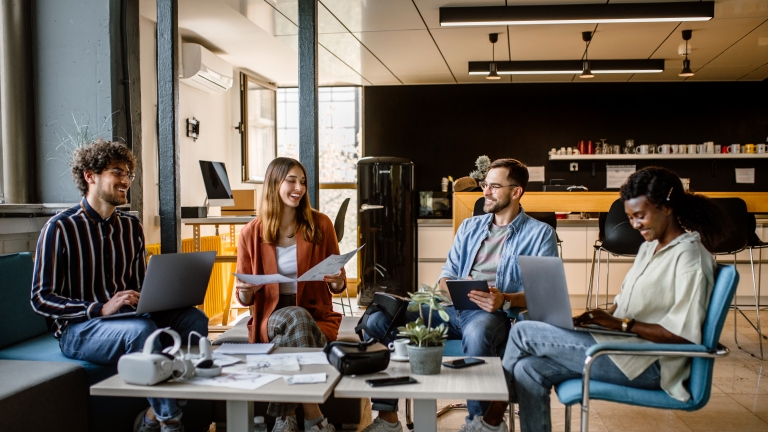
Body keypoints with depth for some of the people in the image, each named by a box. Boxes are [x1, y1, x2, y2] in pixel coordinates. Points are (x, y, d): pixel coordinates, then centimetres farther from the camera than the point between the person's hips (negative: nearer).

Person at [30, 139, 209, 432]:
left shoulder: (131, 226, 11)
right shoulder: (60, 228, -7)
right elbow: (41, 298, -10)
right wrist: (101, 309, -23)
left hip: (129, 319, 6)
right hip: (78, 329, -6)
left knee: (194, 319, -19)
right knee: (141, 329, -36)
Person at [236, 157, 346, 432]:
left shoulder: (320, 224, 1)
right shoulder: (251, 233, 0)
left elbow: (338, 286, 7)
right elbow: (246, 298, 5)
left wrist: (337, 281, -17)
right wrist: (244, 291, -18)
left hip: (317, 315, 0)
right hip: (272, 316, 0)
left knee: (290, 339, -34)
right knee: (297, 317, -34)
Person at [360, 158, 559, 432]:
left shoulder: (540, 234, 5)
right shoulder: (469, 227, 21)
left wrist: (505, 300, -25)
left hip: (495, 314, -5)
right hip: (452, 308, 5)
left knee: (477, 332, -43)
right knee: (379, 320, -15)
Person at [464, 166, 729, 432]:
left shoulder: (690, 258, -15)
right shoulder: (650, 246, 15)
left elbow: (685, 335, -21)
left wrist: (620, 323, -22)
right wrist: (602, 317, -1)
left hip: (648, 365, -9)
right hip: (625, 346, 9)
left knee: (523, 333, -13)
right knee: (529, 370, -9)